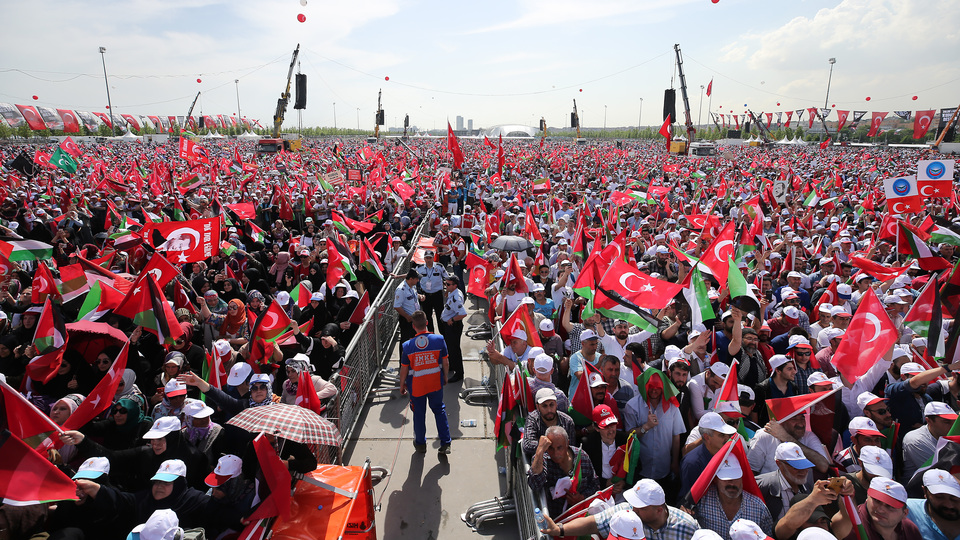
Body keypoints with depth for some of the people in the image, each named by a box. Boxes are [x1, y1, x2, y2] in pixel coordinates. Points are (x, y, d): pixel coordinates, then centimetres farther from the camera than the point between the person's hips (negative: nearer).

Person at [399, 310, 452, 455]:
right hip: (436, 383, 1)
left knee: (419, 413, 17)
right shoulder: (439, 340, -14)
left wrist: (402, 385, 9)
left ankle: (420, 443, 34)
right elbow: (445, 363, -4)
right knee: (439, 410, 19)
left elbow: (404, 369, -8)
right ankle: (445, 443, 19)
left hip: (416, 385, -1)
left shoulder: (407, 346, -17)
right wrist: (445, 377, 14)